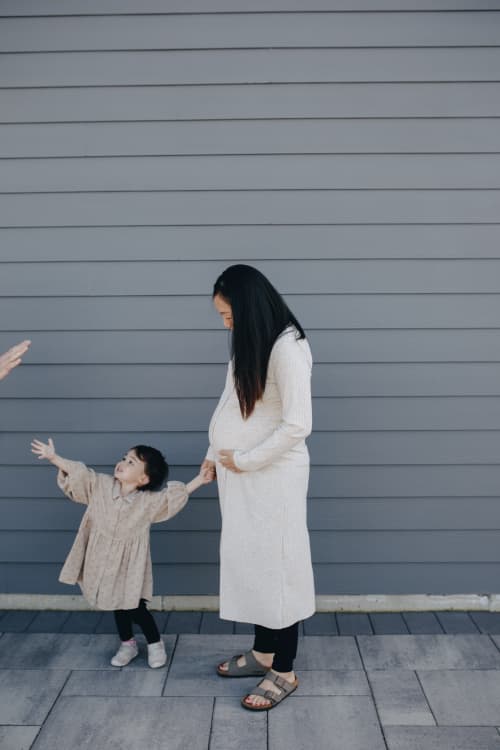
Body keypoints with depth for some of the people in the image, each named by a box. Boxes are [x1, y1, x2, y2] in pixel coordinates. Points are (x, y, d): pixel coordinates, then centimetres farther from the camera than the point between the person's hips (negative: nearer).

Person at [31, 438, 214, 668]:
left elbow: (177, 494, -6)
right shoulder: (101, 485, -7)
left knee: (136, 608, 0)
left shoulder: (150, 501, -13)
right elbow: (79, 473, -3)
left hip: (130, 566, -3)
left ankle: (155, 644, 24)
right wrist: (53, 457, -7)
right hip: (104, 562, 3)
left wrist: (199, 480, -14)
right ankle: (127, 644, 37)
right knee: (118, 605, 16)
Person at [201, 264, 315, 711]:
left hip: (274, 477, -8)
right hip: (242, 475, 9)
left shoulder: (287, 347, -19)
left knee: (276, 566, 4)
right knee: (251, 563, 17)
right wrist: (216, 455, 10)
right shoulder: (252, 343, 9)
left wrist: (243, 460, -15)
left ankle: (284, 672, 21)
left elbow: (297, 424, -23)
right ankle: (263, 653, 34)